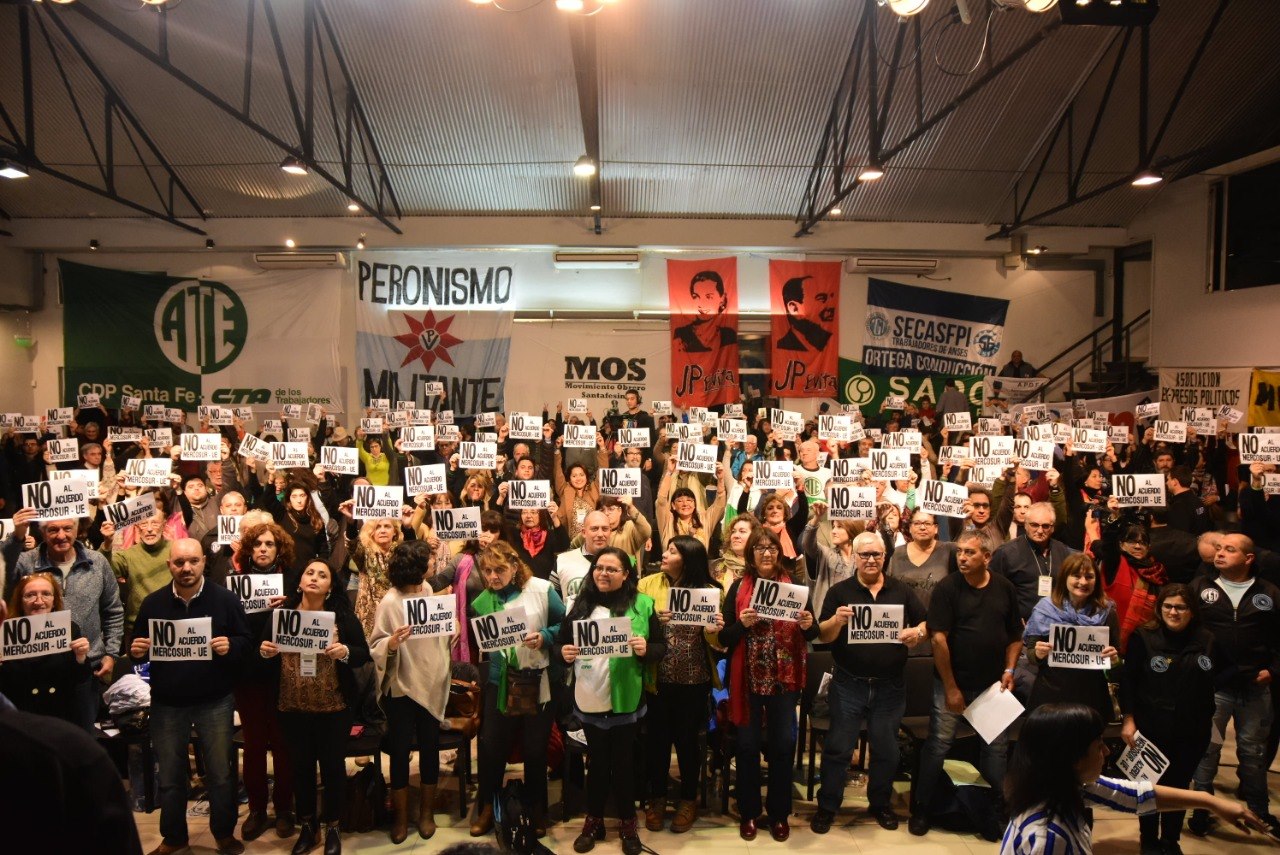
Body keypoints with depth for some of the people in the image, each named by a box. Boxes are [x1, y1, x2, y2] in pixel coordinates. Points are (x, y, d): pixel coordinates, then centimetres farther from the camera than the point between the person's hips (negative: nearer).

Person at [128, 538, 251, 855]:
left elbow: (245, 640, -2)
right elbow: (136, 643, 9)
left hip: (214, 702, -2)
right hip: (166, 703, 2)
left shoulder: (226, 599, -6)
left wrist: (230, 646, -23)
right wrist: (135, 650, -13)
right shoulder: (152, 603, 1)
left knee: (220, 773, 9)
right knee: (170, 775, 15)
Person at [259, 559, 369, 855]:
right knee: (300, 765, 12)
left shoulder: (342, 615, -5)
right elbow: (264, 650, 7)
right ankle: (307, 825, 30)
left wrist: (345, 652, -27)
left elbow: (364, 653, -7)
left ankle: (332, 828, 25)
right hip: (292, 706, 2)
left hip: (334, 706, -2)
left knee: (333, 765, 7)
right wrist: (264, 651, -14)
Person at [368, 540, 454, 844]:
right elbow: (375, 646, -16)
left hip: (431, 683, 5)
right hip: (402, 687, -5)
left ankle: (426, 812, 28)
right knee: (400, 751, 6)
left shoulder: (428, 590, 3)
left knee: (430, 747, 12)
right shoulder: (390, 602, -16)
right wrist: (392, 643, -35)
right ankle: (400, 817, 23)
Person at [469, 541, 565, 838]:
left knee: (535, 747, 10)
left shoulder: (541, 589, -10)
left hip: (538, 680, -2)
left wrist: (545, 636, -21)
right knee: (491, 744, 6)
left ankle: (537, 810, 30)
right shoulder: (482, 602, 0)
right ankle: (487, 807, 27)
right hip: (500, 682, 2)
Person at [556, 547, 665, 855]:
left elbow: (662, 647, -4)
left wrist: (645, 650, -24)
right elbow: (561, 641, 8)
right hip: (589, 701, 2)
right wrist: (564, 653, -13)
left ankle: (628, 824, 27)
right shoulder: (580, 603, 3)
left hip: (625, 701, -2)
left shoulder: (642, 604, -5)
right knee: (596, 762, 14)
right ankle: (593, 821, 29)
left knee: (624, 762, 10)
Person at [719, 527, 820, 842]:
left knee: (783, 744, 7)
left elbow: (813, 633, 6)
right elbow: (724, 637, -3)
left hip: (784, 677, 1)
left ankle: (779, 813, 25)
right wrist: (742, 623, -21)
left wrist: (809, 625, -15)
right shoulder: (739, 587, 0)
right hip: (748, 678, -1)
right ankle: (748, 812, 23)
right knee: (748, 745, 7)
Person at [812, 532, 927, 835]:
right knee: (838, 748, 3)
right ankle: (827, 807, 15)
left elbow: (927, 623, 7)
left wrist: (918, 632, -15)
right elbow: (823, 636, -4)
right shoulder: (839, 591, -1)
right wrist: (836, 620, -25)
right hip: (848, 684, -2)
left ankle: (880, 804, 32)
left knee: (886, 749, 13)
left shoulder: (902, 590, 5)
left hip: (890, 686, 2)